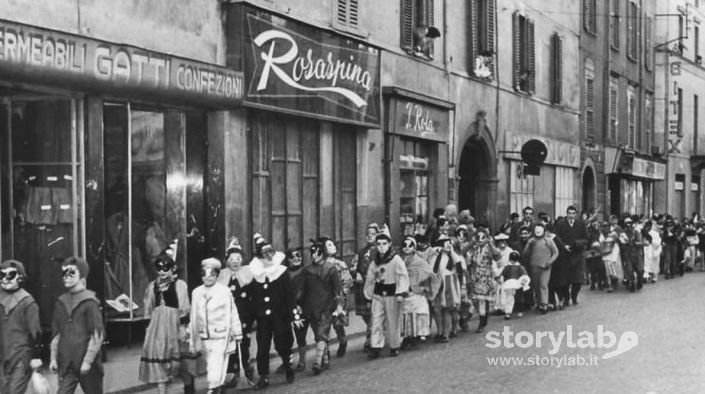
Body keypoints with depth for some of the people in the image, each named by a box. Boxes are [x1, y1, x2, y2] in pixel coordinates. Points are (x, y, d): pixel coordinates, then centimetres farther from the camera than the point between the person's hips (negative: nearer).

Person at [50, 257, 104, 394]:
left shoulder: (89, 302, -9)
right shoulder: (61, 302, 9)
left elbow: (97, 336, -12)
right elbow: (56, 333, 14)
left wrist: (87, 361, -15)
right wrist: (53, 358, 9)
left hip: (88, 364, -4)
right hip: (66, 364, 5)